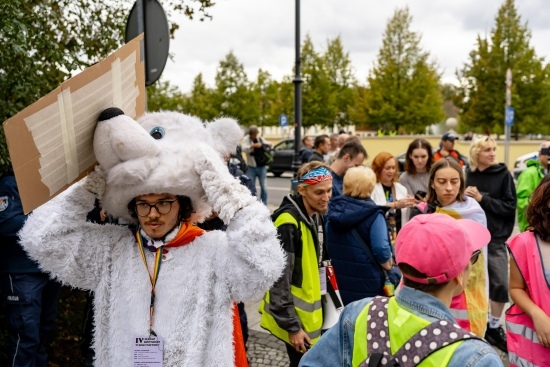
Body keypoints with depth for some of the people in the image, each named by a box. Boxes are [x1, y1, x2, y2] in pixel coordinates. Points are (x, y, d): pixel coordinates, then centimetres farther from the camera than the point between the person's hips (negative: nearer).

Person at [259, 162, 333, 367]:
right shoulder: (288, 224, -25)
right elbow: (279, 280, -24)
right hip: (294, 315, -8)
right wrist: (292, 326, -20)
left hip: (309, 310, 8)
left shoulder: (315, 215, 3)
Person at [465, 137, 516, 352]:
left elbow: (510, 207, -10)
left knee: (500, 284, -3)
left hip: (495, 238, -1)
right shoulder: (467, 175, 1)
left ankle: (494, 327, 17)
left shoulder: (503, 175, -4)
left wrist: (482, 199, -17)